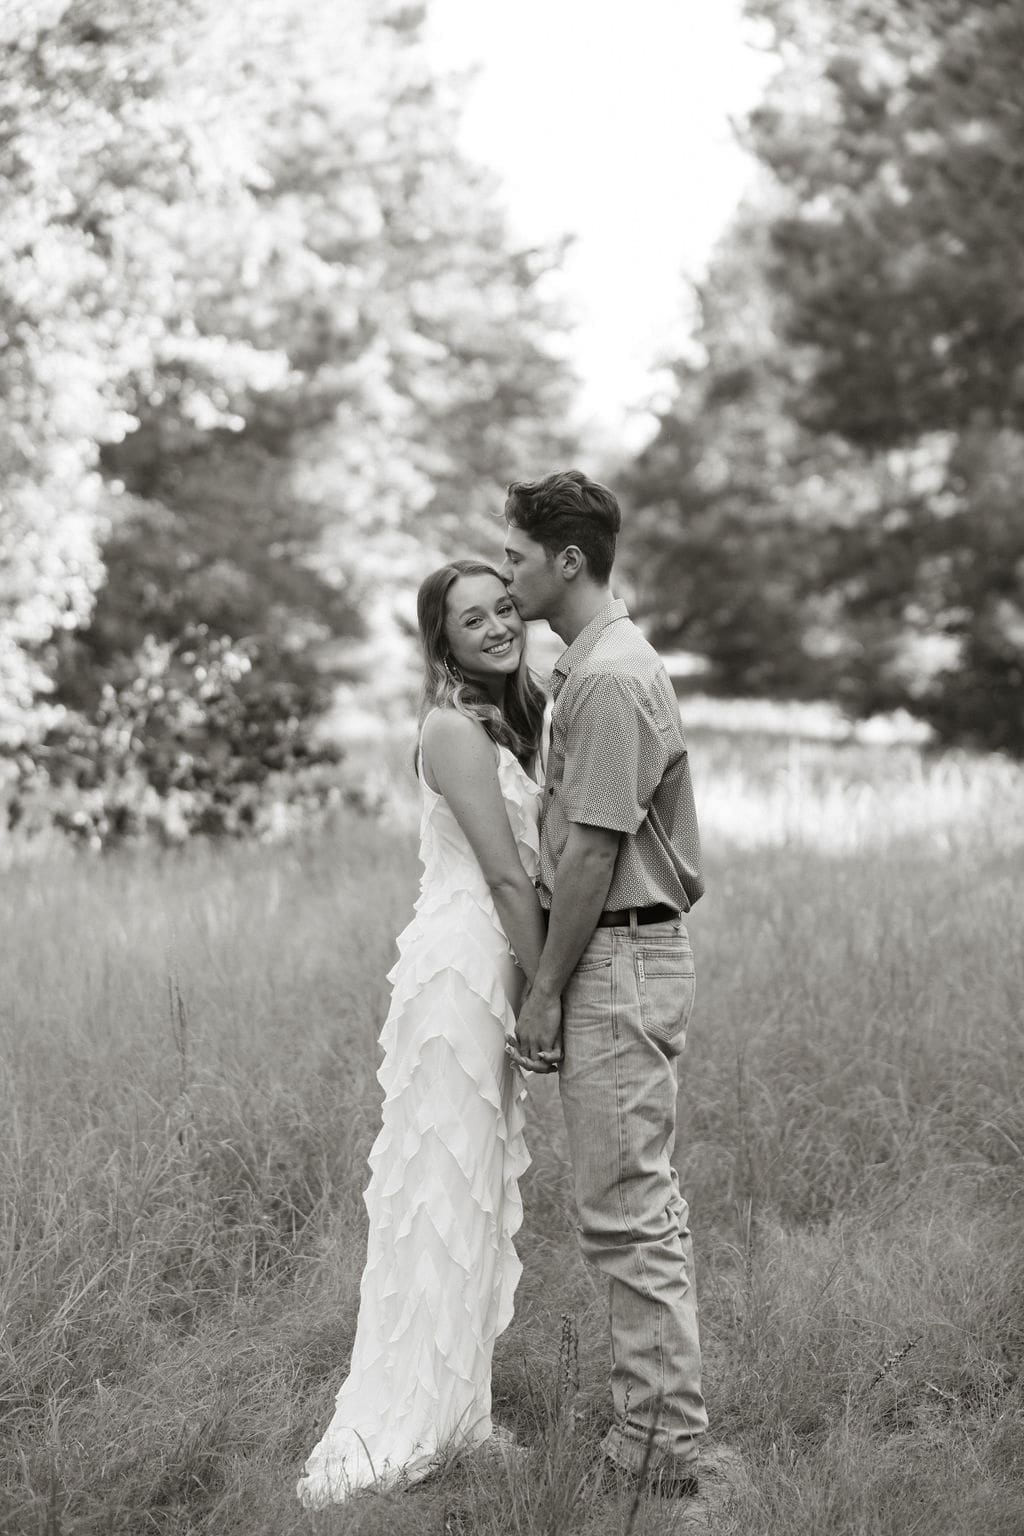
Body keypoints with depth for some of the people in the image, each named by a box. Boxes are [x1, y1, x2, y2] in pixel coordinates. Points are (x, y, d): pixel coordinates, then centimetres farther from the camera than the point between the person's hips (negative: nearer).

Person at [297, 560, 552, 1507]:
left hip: (497, 967, 9)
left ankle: (448, 1408, 23)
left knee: (478, 1188, 13)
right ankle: (395, 1430, 1)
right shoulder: (454, 728, -13)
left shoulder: (509, 721, 15)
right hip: (462, 969, -9)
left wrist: (537, 992, 6)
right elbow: (506, 877, -16)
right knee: (445, 1188, -6)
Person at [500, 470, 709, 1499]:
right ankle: (660, 1421, 23)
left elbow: (592, 849, -19)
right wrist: (554, 977, 18)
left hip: (619, 959, -11)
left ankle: (657, 1445, 1)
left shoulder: (609, 678, -17)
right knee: (646, 1200, 14)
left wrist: (546, 989, -14)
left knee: (625, 1208, -6)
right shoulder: (593, 666, 16)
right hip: (628, 955, 11)